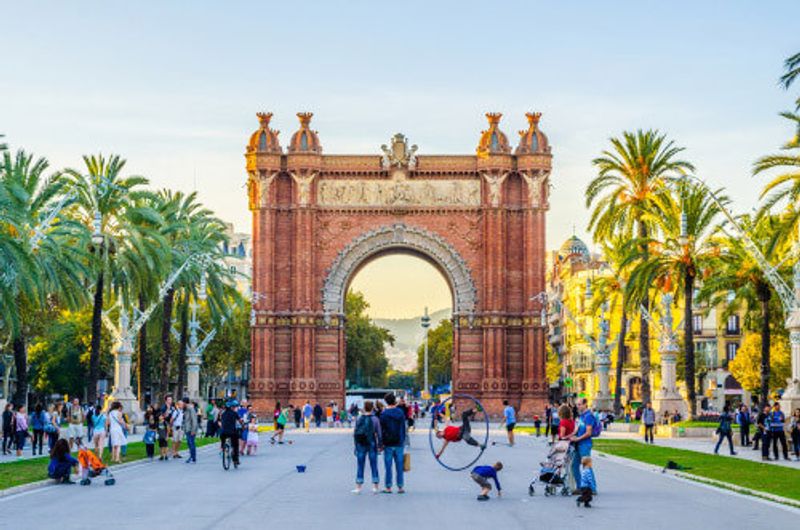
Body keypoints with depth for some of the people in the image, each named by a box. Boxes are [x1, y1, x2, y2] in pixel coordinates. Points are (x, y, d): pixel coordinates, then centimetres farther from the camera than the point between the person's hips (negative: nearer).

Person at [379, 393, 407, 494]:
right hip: (399, 443, 3)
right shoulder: (400, 413, 4)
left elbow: (381, 430, -8)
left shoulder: (384, 414, -9)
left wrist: (381, 443, -3)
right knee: (399, 465, 7)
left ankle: (388, 487, 2)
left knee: (388, 466, 1)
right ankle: (400, 486, 7)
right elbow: (403, 428, 10)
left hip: (388, 444, -3)